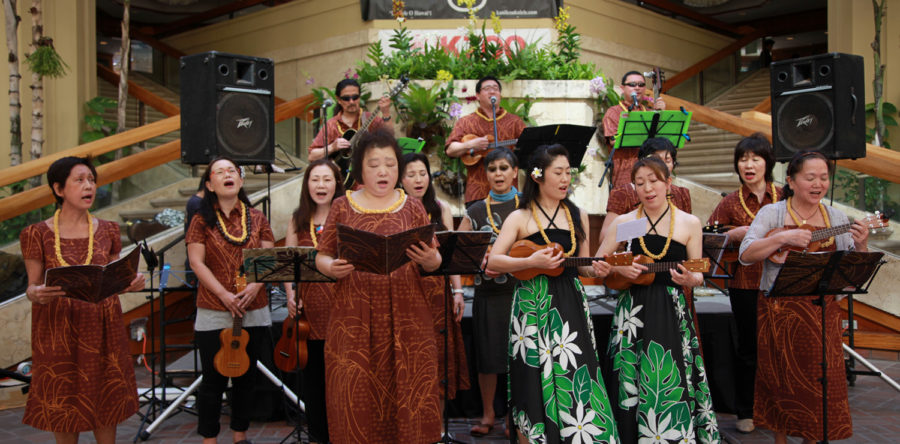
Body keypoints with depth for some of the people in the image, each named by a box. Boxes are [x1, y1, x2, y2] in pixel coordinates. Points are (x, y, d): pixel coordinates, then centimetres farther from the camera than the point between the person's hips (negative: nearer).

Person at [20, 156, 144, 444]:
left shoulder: (107, 231, 5)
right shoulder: (38, 234, -3)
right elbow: (32, 287, -1)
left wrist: (132, 283, -12)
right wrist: (35, 294, -24)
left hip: (102, 326, 2)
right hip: (58, 327, -2)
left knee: (106, 399, 8)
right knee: (63, 402, 6)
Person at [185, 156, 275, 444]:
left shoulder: (257, 218, 6)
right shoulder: (202, 220, 0)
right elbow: (197, 263, -7)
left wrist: (255, 285, -14)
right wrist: (223, 294, -16)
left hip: (254, 312, 3)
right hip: (213, 313, -3)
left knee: (246, 377, 12)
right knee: (214, 380, 2)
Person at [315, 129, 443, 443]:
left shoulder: (412, 207, 10)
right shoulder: (343, 207, 8)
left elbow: (434, 262, 8)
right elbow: (322, 256, 9)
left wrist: (430, 260, -14)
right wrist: (331, 268, -13)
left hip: (405, 316, 1)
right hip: (354, 318, 0)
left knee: (407, 391, -1)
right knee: (356, 397, 0)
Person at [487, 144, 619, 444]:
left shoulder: (577, 216, 12)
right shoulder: (520, 218, 0)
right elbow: (492, 262, -8)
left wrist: (595, 270, -4)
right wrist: (532, 262, -20)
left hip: (571, 306, 3)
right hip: (534, 306, -3)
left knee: (575, 379, 2)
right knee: (536, 383, 1)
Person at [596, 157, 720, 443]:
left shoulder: (689, 223, 4)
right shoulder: (623, 222, 5)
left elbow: (698, 276, 5)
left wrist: (689, 279, -16)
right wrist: (619, 268, -10)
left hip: (672, 313, 0)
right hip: (633, 312, 1)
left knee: (674, 384, -1)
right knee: (632, 386, 4)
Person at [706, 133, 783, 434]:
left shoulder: (785, 199, 5)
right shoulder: (731, 203, 3)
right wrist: (735, 234, -16)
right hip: (745, 286, -1)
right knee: (749, 349, 5)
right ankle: (745, 412, 20)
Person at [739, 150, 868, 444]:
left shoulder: (836, 218, 6)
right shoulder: (772, 213, -2)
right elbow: (745, 255, -13)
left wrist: (861, 246, -14)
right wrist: (784, 237, -24)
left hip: (821, 312, 2)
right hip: (778, 309, -2)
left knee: (820, 379, 5)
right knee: (781, 378, 7)